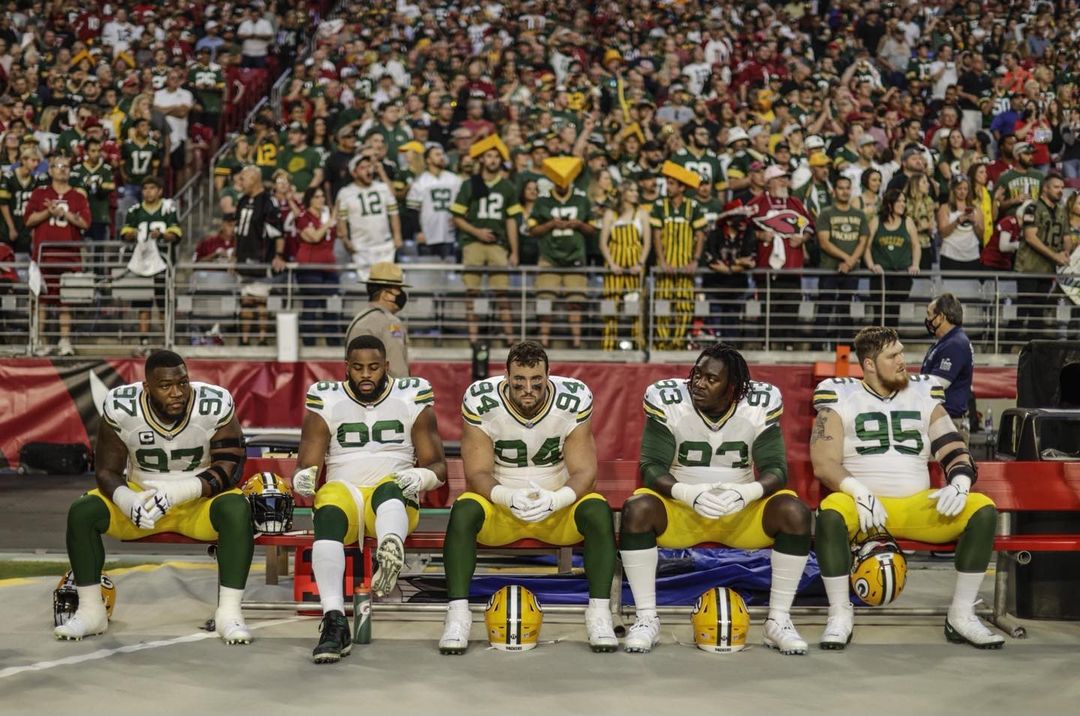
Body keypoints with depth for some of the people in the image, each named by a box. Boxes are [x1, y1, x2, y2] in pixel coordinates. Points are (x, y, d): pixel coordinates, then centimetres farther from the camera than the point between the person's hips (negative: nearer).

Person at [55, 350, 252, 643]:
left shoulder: (216, 405, -21)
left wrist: (178, 492, -35)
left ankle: (229, 613, -28)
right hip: (141, 496, 2)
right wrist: (128, 500, -32)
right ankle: (90, 612, -8)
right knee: (81, 512, -21)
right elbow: (106, 470, -8)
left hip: (199, 500, -2)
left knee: (237, 508, -33)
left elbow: (230, 468, -19)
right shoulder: (120, 407, -16)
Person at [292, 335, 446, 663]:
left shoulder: (413, 398, 8)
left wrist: (420, 478, -15)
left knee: (389, 487, -37)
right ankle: (334, 622, -49)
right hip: (343, 492, 1)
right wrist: (302, 479, -16)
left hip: (395, 497, 0)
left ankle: (391, 550, -73)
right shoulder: (325, 400, 9)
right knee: (328, 510, -36)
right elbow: (306, 466, 9)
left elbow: (437, 466, 9)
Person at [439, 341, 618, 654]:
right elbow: (477, 474, -15)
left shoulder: (574, 400, -13)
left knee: (597, 510, -29)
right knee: (464, 511, -31)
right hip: (500, 504, 0)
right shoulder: (481, 401, -14)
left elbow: (584, 472, -14)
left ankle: (599, 613, -24)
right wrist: (508, 497, -37)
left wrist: (555, 500, -36)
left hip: (559, 506, 1)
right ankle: (457, 614, -28)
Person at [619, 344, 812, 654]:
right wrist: (690, 494, -35)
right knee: (637, 509, -31)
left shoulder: (761, 405, -10)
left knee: (795, 513, -25)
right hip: (681, 508, -1)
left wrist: (747, 493, -34)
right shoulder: (667, 401, -13)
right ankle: (646, 619, -17)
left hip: (743, 512, 1)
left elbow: (775, 469, -11)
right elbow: (652, 467, -15)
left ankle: (779, 620, -12)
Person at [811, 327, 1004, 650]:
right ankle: (839, 616, -21)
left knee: (983, 509, -20)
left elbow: (955, 452, 11)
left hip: (918, 506, 3)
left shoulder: (924, 396, 14)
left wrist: (959, 484, -13)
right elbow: (823, 464, -5)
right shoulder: (840, 399, 5)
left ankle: (961, 615, -10)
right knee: (831, 512, -38)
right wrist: (858, 491, -24)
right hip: (863, 507, -3)